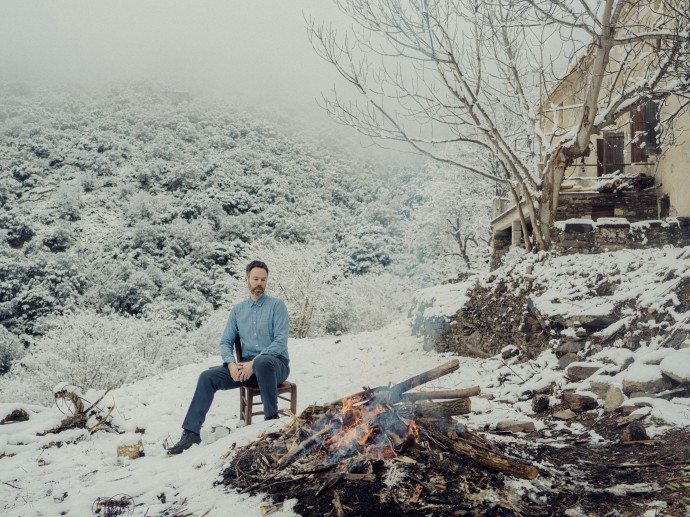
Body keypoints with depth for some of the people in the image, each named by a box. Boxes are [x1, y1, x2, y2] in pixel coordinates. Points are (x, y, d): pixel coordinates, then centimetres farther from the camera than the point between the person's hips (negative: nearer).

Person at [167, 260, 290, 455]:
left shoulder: (276, 305, -3)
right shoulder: (238, 310, 12)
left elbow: (281, 342, -13)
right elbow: (226, 342, 10)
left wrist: (254, 362, -21)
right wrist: (231, 363, -12)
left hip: (275, 364, -5)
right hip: (246, 365, 5)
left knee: (263, 362, -40)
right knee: (207, 377, -15)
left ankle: (272, 419, -30)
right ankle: (191, 432, -11)